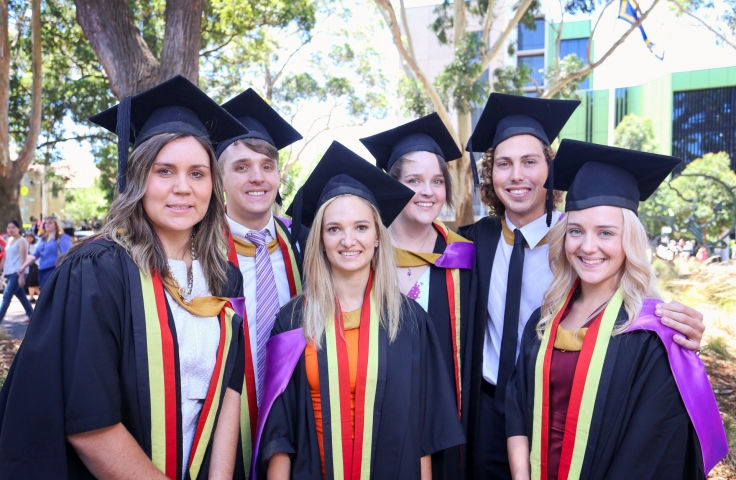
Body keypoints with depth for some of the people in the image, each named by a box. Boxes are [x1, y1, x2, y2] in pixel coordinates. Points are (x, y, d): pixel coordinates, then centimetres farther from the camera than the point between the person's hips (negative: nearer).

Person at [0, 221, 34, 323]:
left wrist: (21, 276, -20)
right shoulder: (9, 240, 15)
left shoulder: (21, 241, -9)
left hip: (17, 273, -8)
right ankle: (31, 314, 23)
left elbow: (23, 259, -15)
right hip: (9, 273, 8)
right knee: (21, 295, 13)